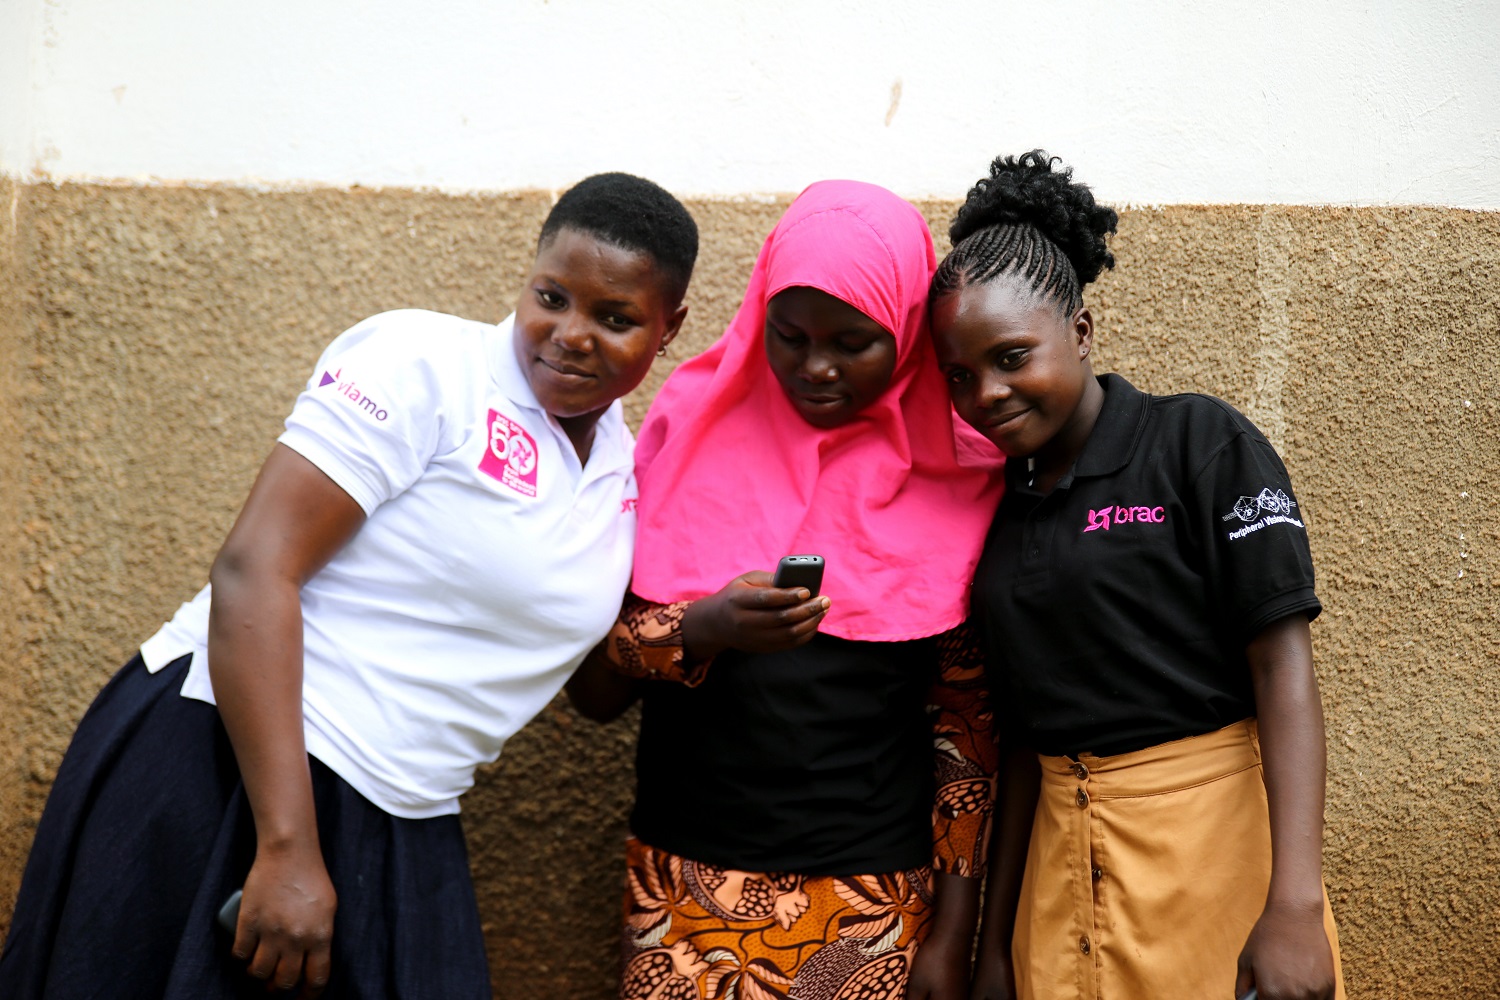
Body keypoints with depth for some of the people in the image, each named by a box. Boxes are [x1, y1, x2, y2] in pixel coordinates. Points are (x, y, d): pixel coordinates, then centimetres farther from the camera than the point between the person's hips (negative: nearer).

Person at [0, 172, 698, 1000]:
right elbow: (252, 568, -19)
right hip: (223, 769, -6)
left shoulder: (627, 467, 9)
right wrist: (287, 848, -25)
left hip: (399, 838, 6)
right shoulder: (427, 364, -11)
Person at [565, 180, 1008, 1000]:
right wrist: (700, 630, -20)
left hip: (872, 903, 0)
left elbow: (968, 724, 1)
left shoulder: (955, 484, -2)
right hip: (688, 890, 1)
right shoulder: (692, 439, -1)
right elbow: (592, 688, -2)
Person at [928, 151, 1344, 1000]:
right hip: (1061, 857, 5)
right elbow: (1026, 731, 11)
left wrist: (1295, 903, -19)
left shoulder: (1202, 444, -7)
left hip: (1214, 831, -4)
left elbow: (1284, 667, -12)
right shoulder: (1001, 508, 8)